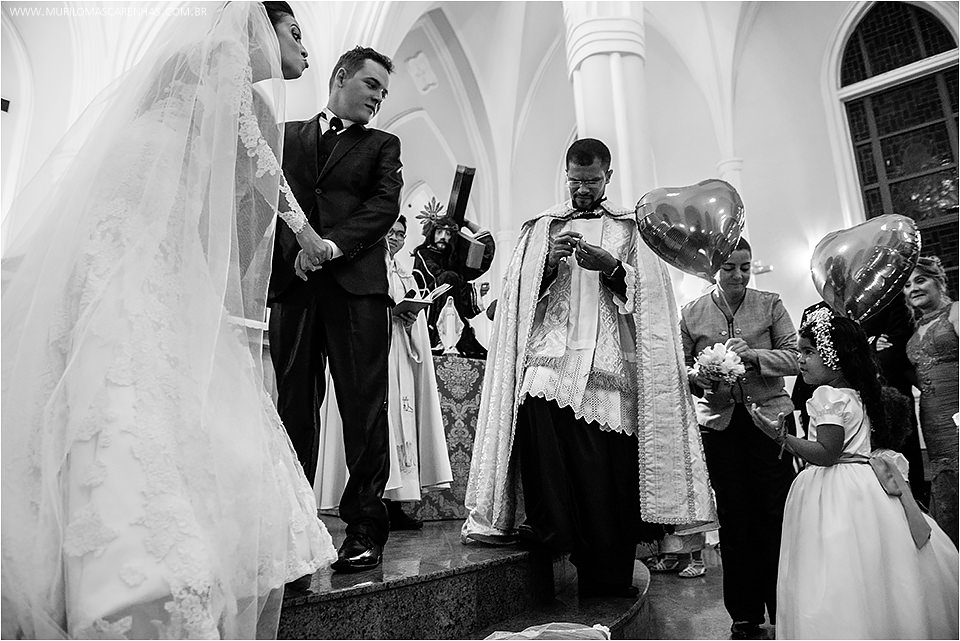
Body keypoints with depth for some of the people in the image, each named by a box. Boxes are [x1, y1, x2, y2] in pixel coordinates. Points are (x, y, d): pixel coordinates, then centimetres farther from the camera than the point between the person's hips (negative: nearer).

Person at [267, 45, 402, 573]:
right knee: (294, 406, 2)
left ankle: (365, 527, 1)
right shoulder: (286, 136, 23)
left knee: (363, 406, -5)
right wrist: (292, 248, -7)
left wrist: (333, 244, -12)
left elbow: (386, 206, 3)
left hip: (356, 284, -1)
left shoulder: (382, 145, 20)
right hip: (293, 282, 2)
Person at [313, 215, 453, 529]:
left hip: (399, 357, 6)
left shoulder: (406, 278, 25)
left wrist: (411, 320, -1)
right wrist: (388, 310, -16)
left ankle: (393, 506, 2)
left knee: (399, 419, 0)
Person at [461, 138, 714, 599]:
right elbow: (520, 293, 12)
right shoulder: (542, 227, 20)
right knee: (535, 406, -31)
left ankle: (608, 585, 7)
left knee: (610, 474, -8)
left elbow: (649, 294, 8)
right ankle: (551, 527, -13)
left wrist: (611, 267, -8)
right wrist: (550, 263, -6)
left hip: (610, 362, 0)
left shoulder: (632, 228, 18)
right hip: (553, 352, 1)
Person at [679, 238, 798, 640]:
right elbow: (681, 366, 9)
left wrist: (754, 354, -18)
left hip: (770, 412, 0)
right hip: (719, 421, 1)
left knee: (776, 512, 0)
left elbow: (794, 357, -1)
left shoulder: (770, 305, 5)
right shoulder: (691, 314, 6)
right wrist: (699, 377, -12)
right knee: (733, 516, 7)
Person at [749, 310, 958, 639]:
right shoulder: (857, 394, 12)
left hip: (837, 497, -10)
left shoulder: (827, 396, -16)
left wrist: (781, 435, -24)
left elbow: (826, 453, -21)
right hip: (864, 486, 10)